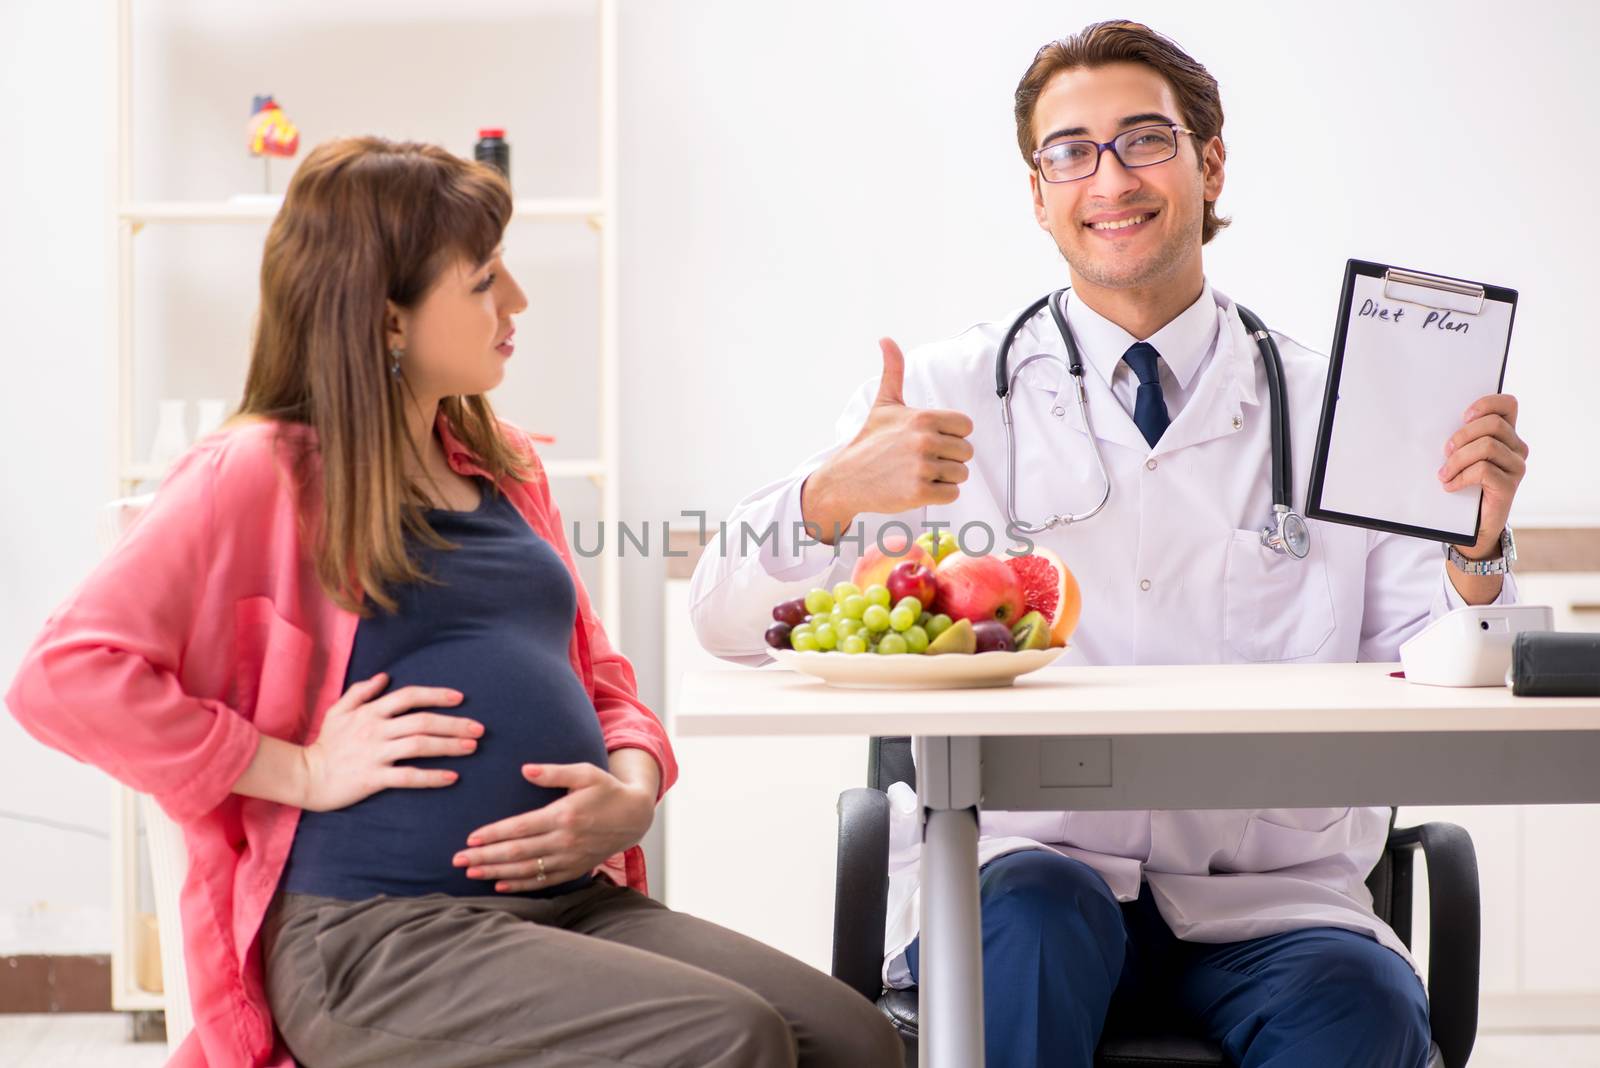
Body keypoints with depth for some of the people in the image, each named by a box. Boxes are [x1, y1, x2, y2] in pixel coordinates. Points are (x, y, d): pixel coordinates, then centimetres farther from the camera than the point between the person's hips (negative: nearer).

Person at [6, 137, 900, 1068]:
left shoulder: (507, 467, 18)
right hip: (370, 933, -6)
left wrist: (632, 794, 1)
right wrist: (301, 770, -13)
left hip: (578, 902, 7)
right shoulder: (261, 476, -3)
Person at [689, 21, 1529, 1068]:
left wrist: (1476, 552, -13)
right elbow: (729, 622, 1)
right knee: (1038, 908, -34)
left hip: (1268, 896, 1)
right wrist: (834, 498, -18)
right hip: (1013, 865, 0)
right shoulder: (945, 395, 7)